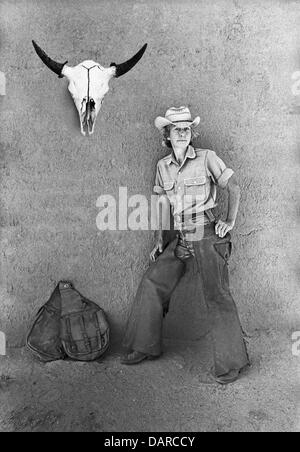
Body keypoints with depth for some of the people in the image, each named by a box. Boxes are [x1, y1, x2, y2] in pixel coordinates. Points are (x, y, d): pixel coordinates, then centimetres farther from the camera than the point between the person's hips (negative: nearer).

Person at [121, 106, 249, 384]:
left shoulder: (206, 158, -4)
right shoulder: (163, 166, 8)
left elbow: (233, 187, 2)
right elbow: (163, 205, 13)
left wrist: (230, 221, -6)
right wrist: (159, 241, 10)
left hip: (206, 236, -5)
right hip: (178, 237, 5)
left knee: (216, 296, -9)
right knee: (151, 285, 3)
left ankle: (231, 363, 5)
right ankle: (144, 347, 20)